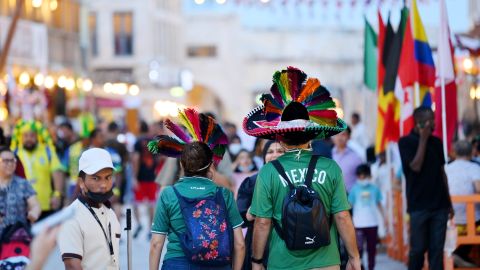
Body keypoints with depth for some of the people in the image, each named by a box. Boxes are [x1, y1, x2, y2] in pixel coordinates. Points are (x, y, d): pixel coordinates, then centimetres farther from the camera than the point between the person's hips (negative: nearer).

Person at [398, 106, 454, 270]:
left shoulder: (436, 142, 11)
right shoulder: (406, 142, -3)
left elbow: (442, 172, 16)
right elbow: (416, 166, -16)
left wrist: (449, 201, 14)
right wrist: (423, 139, -13)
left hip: (439, 205, 4)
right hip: (419, 205, -4)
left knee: (437, 249, 2)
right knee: (418, 248, -1)